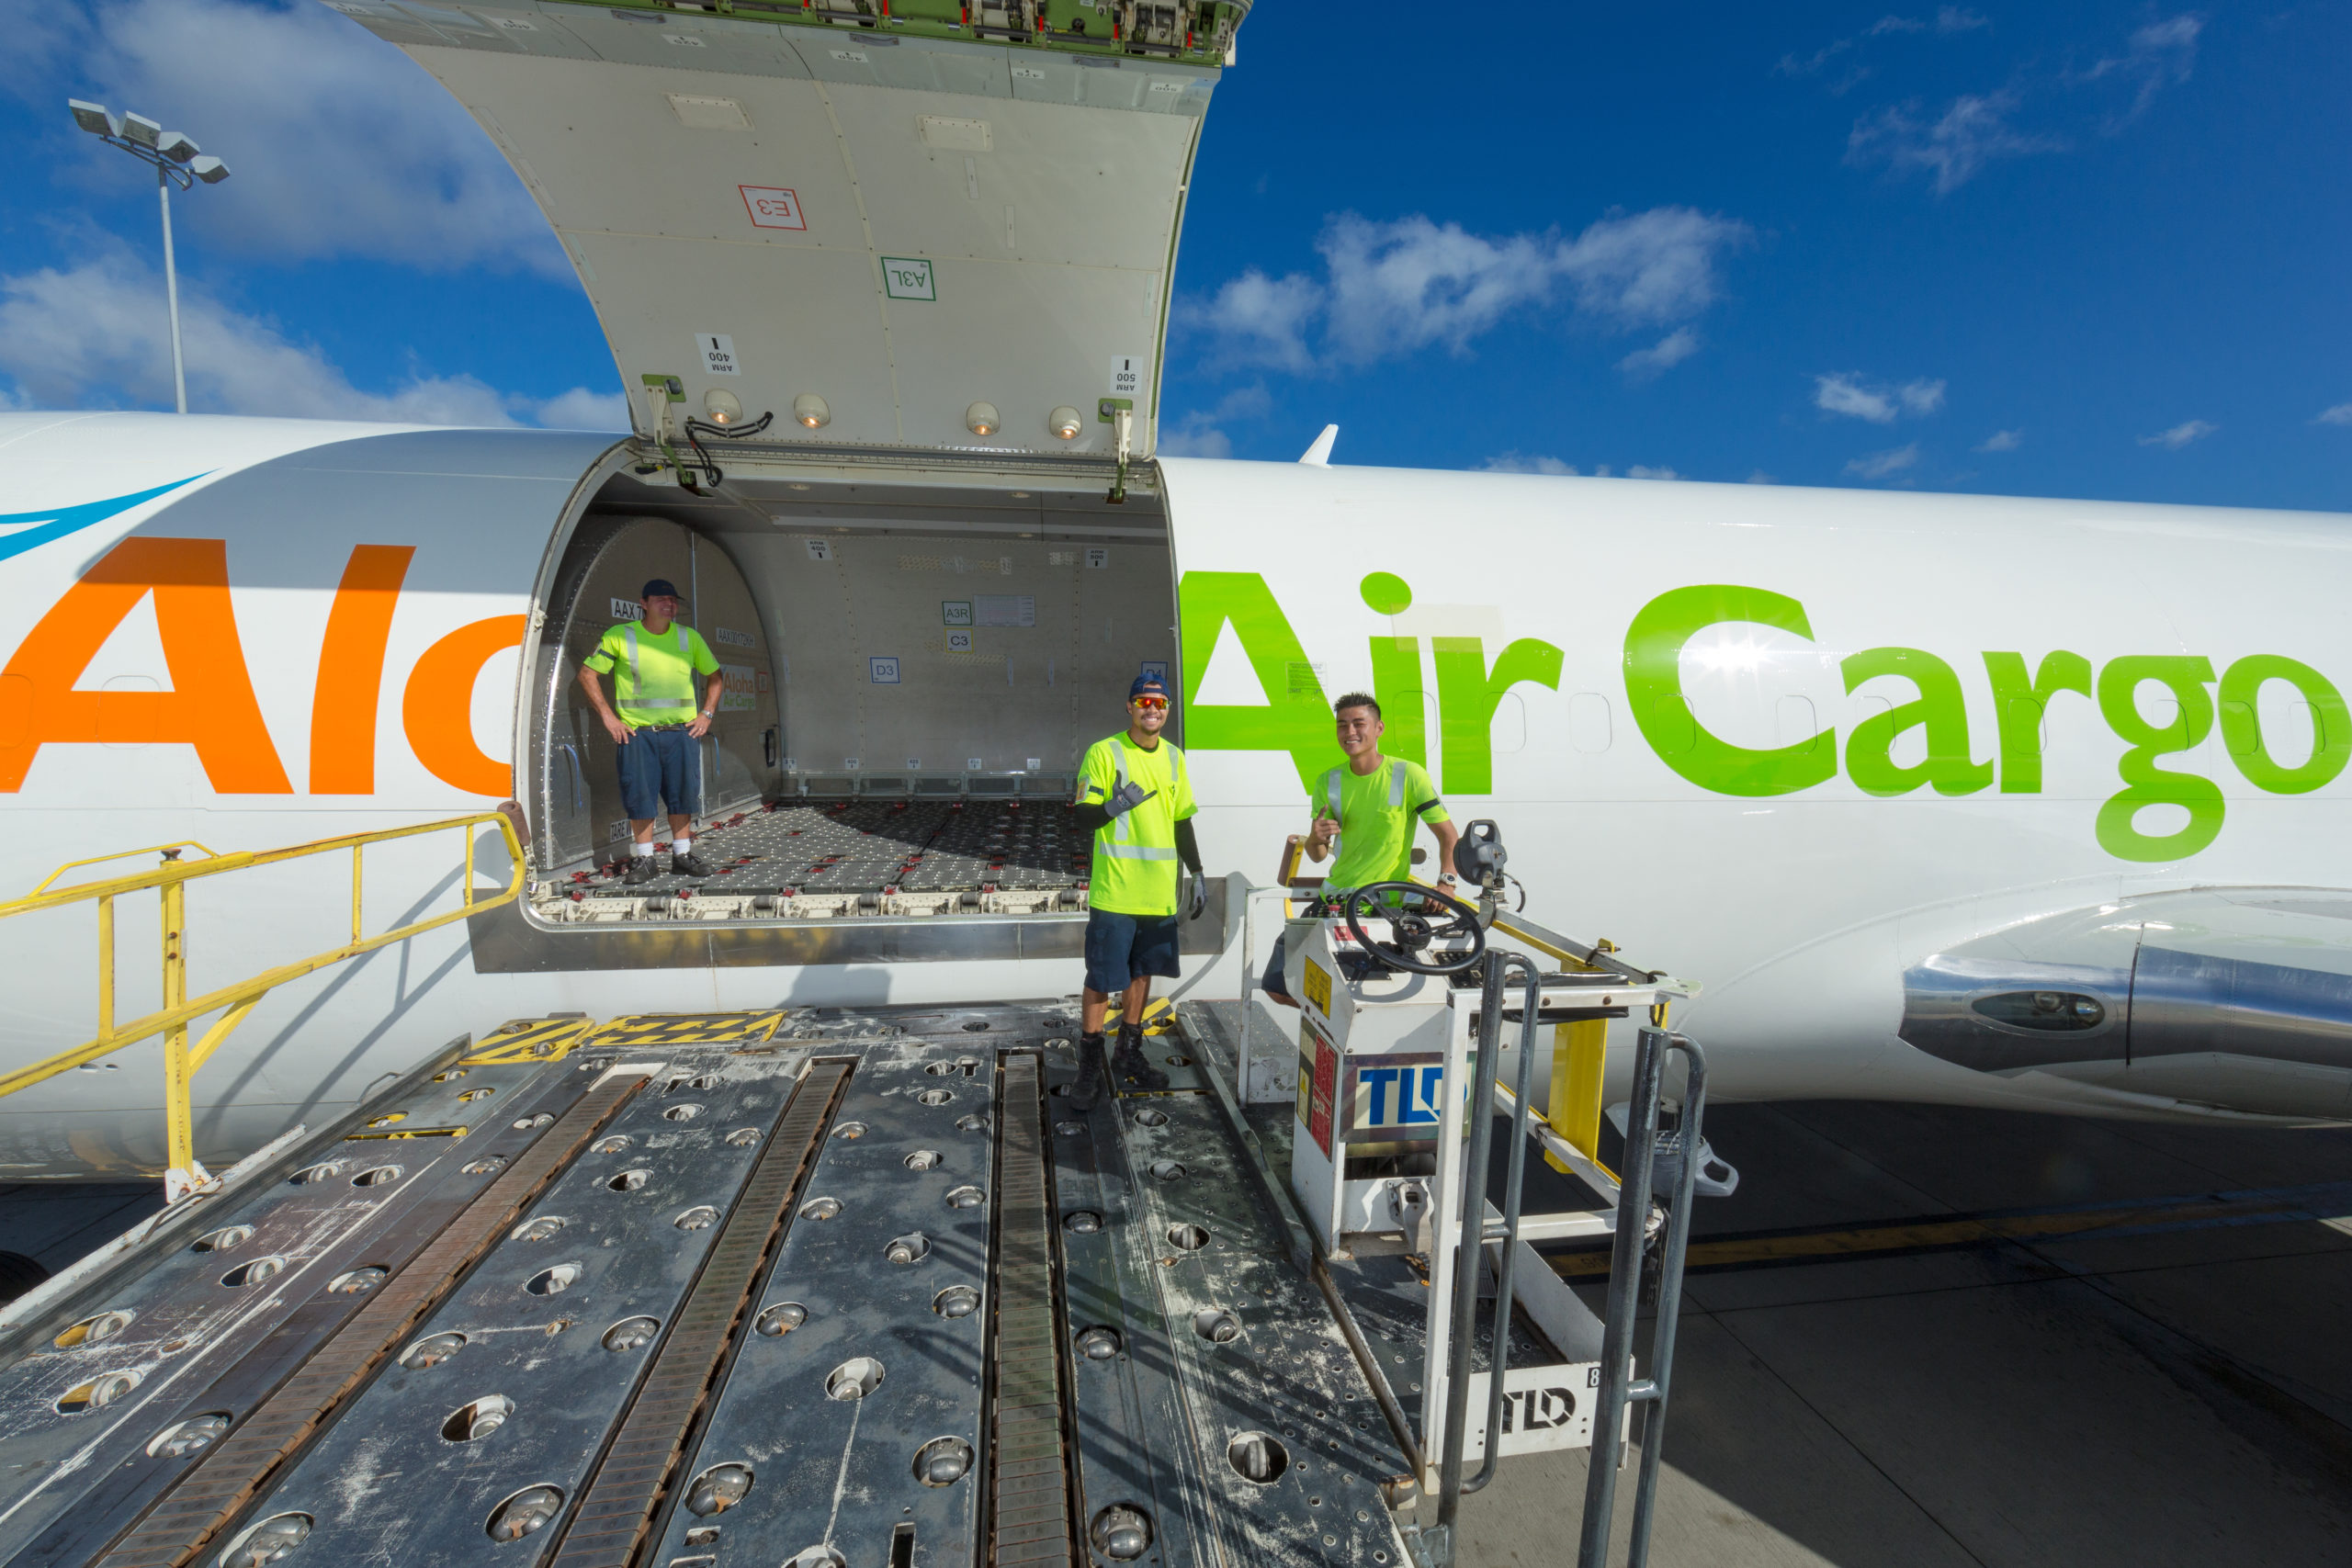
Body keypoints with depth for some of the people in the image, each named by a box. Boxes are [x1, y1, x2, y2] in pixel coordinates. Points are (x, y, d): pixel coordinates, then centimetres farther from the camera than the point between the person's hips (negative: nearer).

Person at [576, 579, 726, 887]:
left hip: (682, 731, 2)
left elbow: (715, 676, 18)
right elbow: (587, 674, 5)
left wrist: (706, 714, 7)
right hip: (636, 732, -2)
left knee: (682, 794, 7)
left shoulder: (689, 637, 9)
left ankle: (682, 855, 19)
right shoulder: (620, 636, 1)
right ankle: (644, 860, 12)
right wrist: (607, 715, -2)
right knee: (640, 796, 1)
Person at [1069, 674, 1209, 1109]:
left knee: (1142, 972, 15)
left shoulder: (1174, 757, 10)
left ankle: (1129, 1054, 32)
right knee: (1101, 979, 1)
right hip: (1114, 891, -5)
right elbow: (1081, 816, -8)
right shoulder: (1104, 753, -7)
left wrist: (1197, 874, 13)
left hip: (1160, 891, 5)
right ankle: (1090, 1067, 17)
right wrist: (1114, 807, -27)